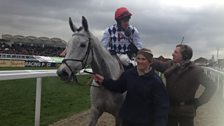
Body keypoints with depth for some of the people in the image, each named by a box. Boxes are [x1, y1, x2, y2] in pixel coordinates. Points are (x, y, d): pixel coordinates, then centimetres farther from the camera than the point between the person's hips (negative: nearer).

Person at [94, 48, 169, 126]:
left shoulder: (155, 80, -17)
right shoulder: (128, 73, -5)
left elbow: (162, 104, -19)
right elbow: (118, 87, 9)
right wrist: (103, 81, -3)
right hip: (127, 118, 4)